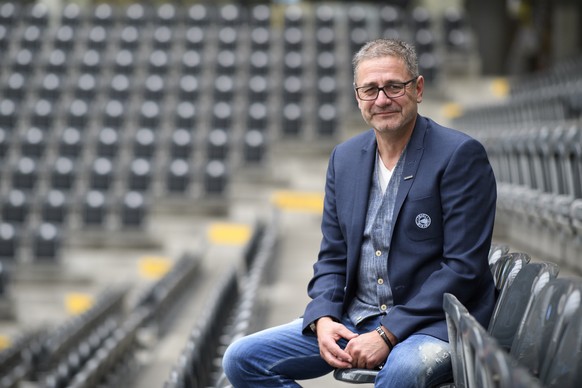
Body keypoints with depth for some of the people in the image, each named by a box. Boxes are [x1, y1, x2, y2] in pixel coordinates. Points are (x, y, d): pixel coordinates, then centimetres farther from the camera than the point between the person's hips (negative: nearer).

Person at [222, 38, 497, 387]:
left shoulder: (460, 156, -9)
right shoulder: (345, 158, 10)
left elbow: (463, 267, -14)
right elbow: (333, 257, 14)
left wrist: (388, 335, -19)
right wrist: (323, 319, -7)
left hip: (432, 322, -6)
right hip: (354, 320, 6)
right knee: (242, 359, -6)